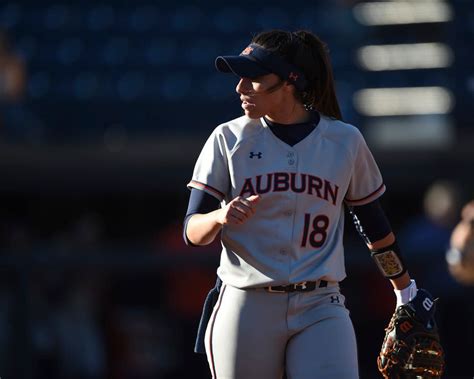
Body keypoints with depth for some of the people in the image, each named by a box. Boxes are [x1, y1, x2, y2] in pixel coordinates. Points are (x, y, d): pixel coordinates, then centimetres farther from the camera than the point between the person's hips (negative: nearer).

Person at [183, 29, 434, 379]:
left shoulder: (346, 141, 5)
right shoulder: (229, 139, 3)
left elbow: (374, 223, 18)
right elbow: (192, 232, -1)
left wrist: (406, 291, 24)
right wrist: (221, 217, -23)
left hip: (320, 310, 0)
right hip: (245, 307, 0)